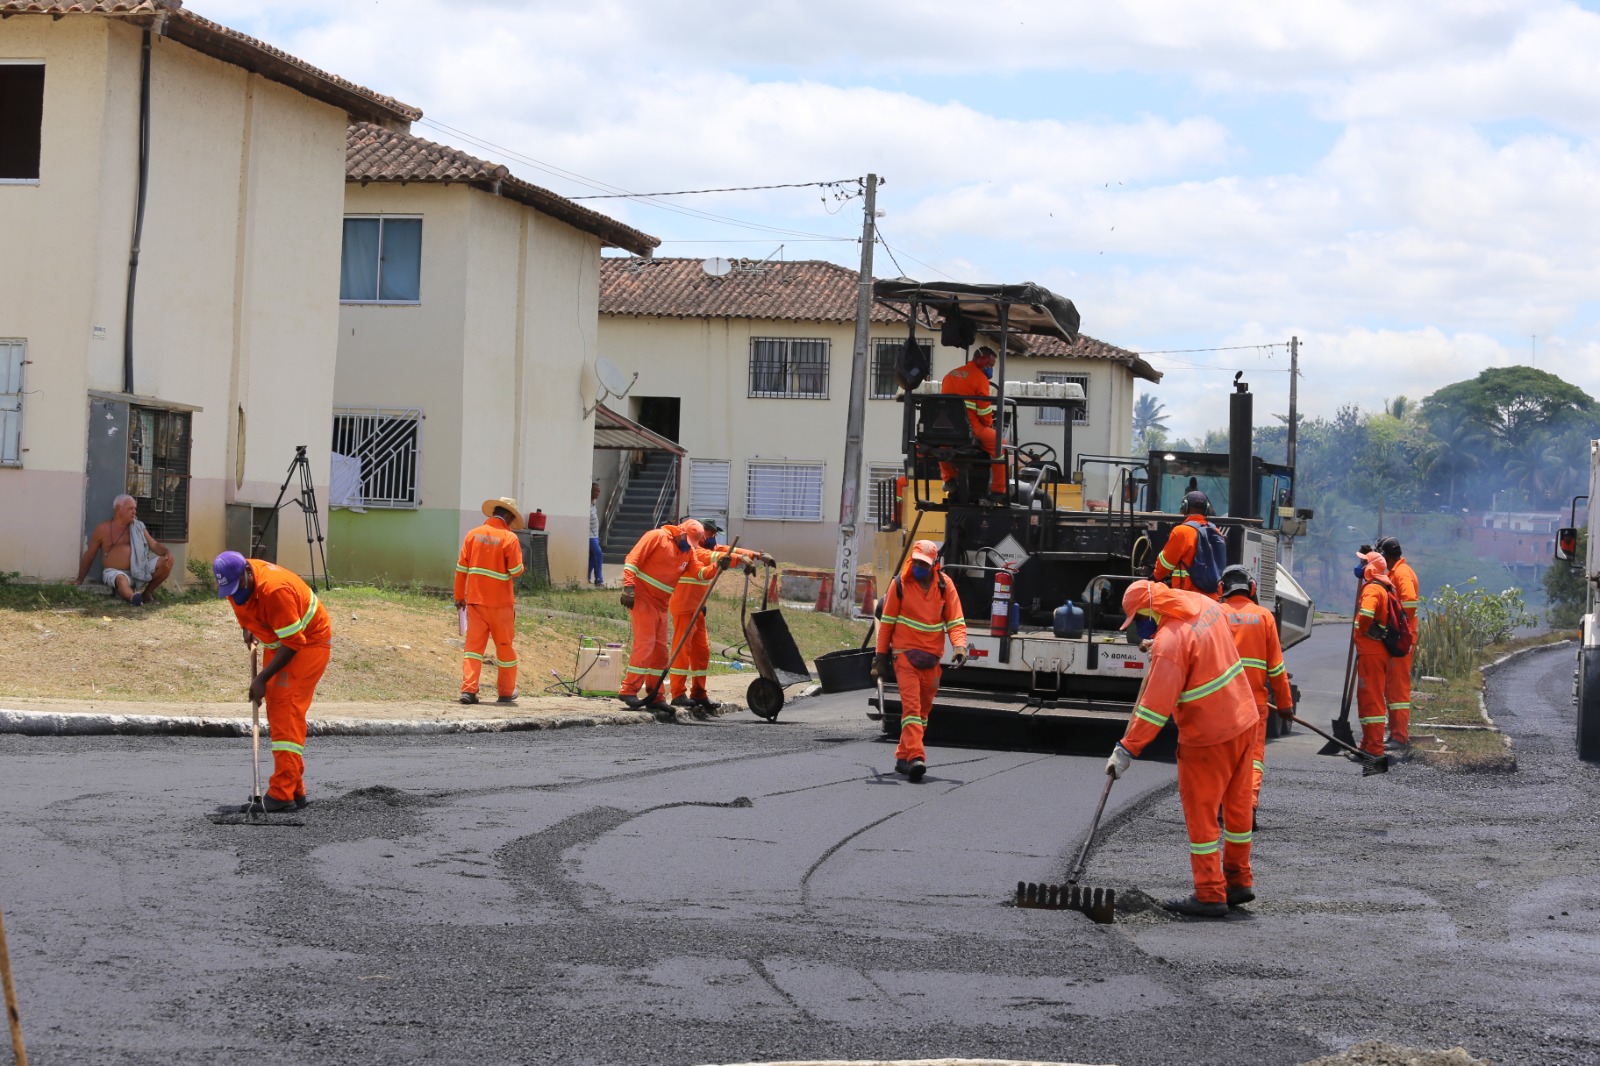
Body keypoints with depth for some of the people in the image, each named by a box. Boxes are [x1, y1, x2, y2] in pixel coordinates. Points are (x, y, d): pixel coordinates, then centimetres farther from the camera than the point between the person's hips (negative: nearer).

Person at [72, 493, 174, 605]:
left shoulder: (138, 528, 11)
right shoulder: (103, 529, 3)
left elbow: (154, 545, 7)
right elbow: (89, 555, 10)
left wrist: (167, 552, -16)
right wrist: (80, 579, 11)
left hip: (138, 570, 4)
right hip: (114, 571, -4)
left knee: (167, 562, -14)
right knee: (121, 580, -40)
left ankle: (147, 593, -3)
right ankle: (132, 597, -73)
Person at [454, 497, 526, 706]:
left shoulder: (473, 534, 3)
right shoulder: (509, 538, -10)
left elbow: (461, 567, 5)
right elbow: (516, 570, -13)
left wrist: (459, 596, 13)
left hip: (475, 600, 3)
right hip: (500, 602, -3)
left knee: (473, 644, 3)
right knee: (505, 646, 10)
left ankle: (468, 689, -10)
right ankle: (506, 692, 19)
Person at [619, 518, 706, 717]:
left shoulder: (689, 552, 12)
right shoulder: (658, 537, -10)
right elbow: (633, 559, -15)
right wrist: (628, 587, -22)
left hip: (661, 604, 8)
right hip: (642, 598, -8)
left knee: (660, 649, 8)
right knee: (645, 644, -14)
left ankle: (655, 696, 14)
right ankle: (629, 691, -11)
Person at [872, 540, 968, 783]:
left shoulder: (945, 585, 1)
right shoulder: (900, 583, -4)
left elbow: (956, 620, 2)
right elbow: (887, 621, 3)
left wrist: (959, 646, -16)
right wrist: (881, 655, 3)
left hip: (931, 659, 4)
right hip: (905, 654, -4)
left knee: (923, 709, 10)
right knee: (911, 705, -16)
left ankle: (903, 757, 21)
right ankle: (915, 757, -25)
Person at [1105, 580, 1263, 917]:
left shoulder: (1170, 642, -24)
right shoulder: (1205, 604, 0)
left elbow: (1156, 707, -24)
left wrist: (1127, 750, -18)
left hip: (1207, 737, -9)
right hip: (1243, 720, 9)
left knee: (1201, 812, 1)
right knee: (1237, 804, 18)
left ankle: (1210, 895, 4)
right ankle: (1239, 881, 29)